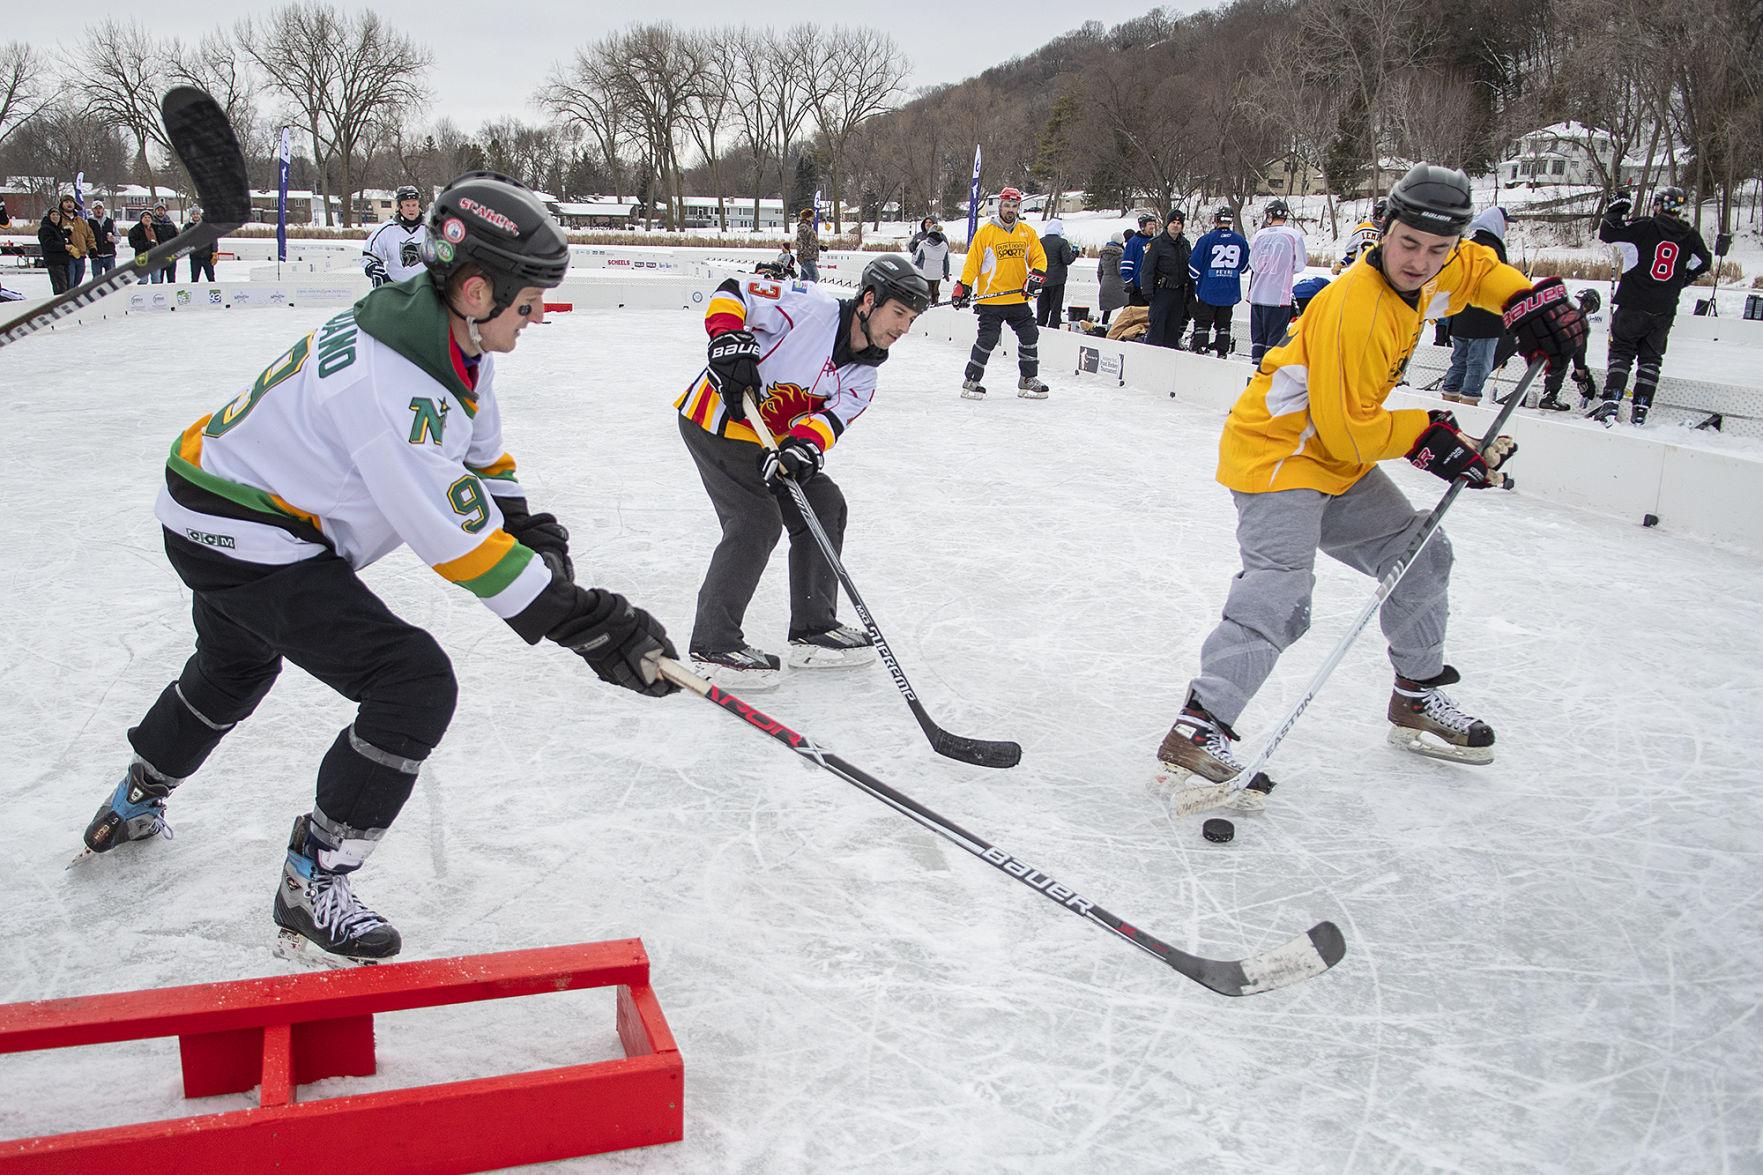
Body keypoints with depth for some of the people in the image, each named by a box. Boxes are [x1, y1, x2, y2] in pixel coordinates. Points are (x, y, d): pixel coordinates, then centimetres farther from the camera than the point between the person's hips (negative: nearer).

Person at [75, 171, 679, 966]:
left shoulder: (447, 333, -5)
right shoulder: (394, 385, -34)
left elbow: (480, 461, 9)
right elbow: (459, 542, -34)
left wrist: (532, 531, -5)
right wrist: (587, 623, -32)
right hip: (246, 540, -11)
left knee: (234, 667, 35)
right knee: (415, 683, -19)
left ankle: (133, 805, 61)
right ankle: (311, 887, -5)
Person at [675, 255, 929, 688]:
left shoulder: (861, 375, 5)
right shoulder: (812, 306, -17)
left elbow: (831, 417, -11)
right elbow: (731, 293, -14)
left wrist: (805, 445, -32)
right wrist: (730, 338, -31)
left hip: (768, 439, 9)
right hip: (715, 420, -9)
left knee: (826, 506, 7)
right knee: (756, 522, -17)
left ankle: (814, 629, 16)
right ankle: (713, 645, -9)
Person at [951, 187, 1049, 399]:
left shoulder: (1027, 232, 9)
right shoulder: (986, 232, -3)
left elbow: (1039, 258, 9)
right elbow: (972, 261, -2)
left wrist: (1036, 276, -11)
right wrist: (963, 286, -9)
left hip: (1019, 298, 5)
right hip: (991, 299, -4)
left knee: (1030, 336, 5)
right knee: (987, 339, -7)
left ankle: (1028, 380, 18)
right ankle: (971, 381, 5)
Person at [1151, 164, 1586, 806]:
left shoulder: (1426, 277, 1)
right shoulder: (1356, 308, -26)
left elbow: (1477, 266, 27)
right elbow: (1348, 430, -23)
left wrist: (1529, 297, 10)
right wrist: (1425, 435, -14)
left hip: (1337, 456, 10)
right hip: (1278, 450, -10)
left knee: (1420, 554, 15)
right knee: (1278, 596, -26)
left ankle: (1418, 699, 31)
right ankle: (1199, 730, -30)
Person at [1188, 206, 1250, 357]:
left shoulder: (1207, 239, -11)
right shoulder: (1241, 241, -1)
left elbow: (1194, 266, -7)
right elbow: (1244, 266, 11)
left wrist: (1194, 279, 12)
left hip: (1208, 290, -3)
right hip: (1230, 293, 3)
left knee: (1202, 322, 6)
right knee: (1223, 324, 13)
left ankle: (1198, 349, 0)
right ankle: (1222, 352, 12)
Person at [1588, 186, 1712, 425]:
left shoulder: (1644, 227, -9)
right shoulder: (1690, 236, 4)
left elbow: (1606, 232, -10)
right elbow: (1703, 263, 16)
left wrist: (1616, 210, 7)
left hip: (1633, 306, -3)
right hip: (1664, 310, 3)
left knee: (1621, 353, 3)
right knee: (1651, 358, 13)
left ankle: (1610, 403, -12)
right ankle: (1641, 409, 7)